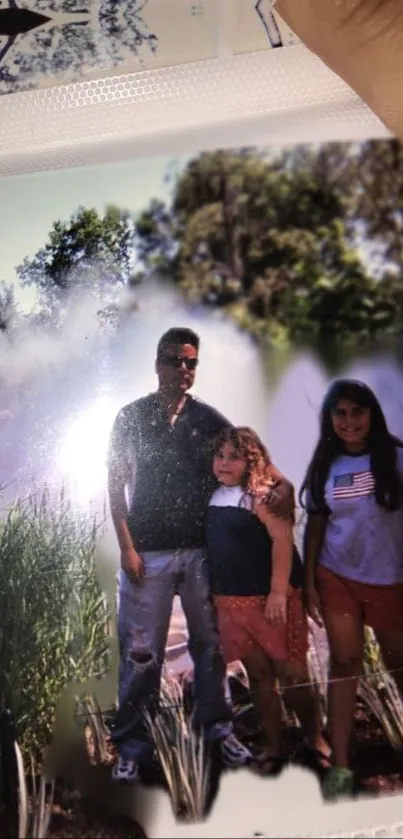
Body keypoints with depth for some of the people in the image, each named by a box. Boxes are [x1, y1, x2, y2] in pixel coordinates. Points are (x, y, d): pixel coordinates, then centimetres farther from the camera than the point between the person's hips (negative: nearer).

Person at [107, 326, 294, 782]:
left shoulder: (208, 419, 6)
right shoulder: (131, 417, 2)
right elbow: (116, 486, 1)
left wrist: (282, 483, -19)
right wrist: (126, 547, -7)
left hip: (203, 550, 2)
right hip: (148, 553, -2)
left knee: (210, 643, 10)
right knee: (141, 652, 0)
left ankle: (218, 727, 26)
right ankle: (132, 744, 13)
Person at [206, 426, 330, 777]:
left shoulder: (262, 493, -12)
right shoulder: (215, 497, 9)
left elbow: (283, 540, -19)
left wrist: (279, 592, -23)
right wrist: (214, 595, 14)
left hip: (269, 598, -6)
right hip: (231, 601, 6)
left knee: (290, 672, 4)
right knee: (259, 675, 12)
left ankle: (315, 740, 20)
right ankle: (273, 747, 22)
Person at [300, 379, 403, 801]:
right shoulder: (325, 467, 1)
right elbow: (315, 527, 6)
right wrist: (309, 583, 2)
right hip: (337, 579, 2)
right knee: (344, 662, 3)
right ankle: (340, 764, 8)